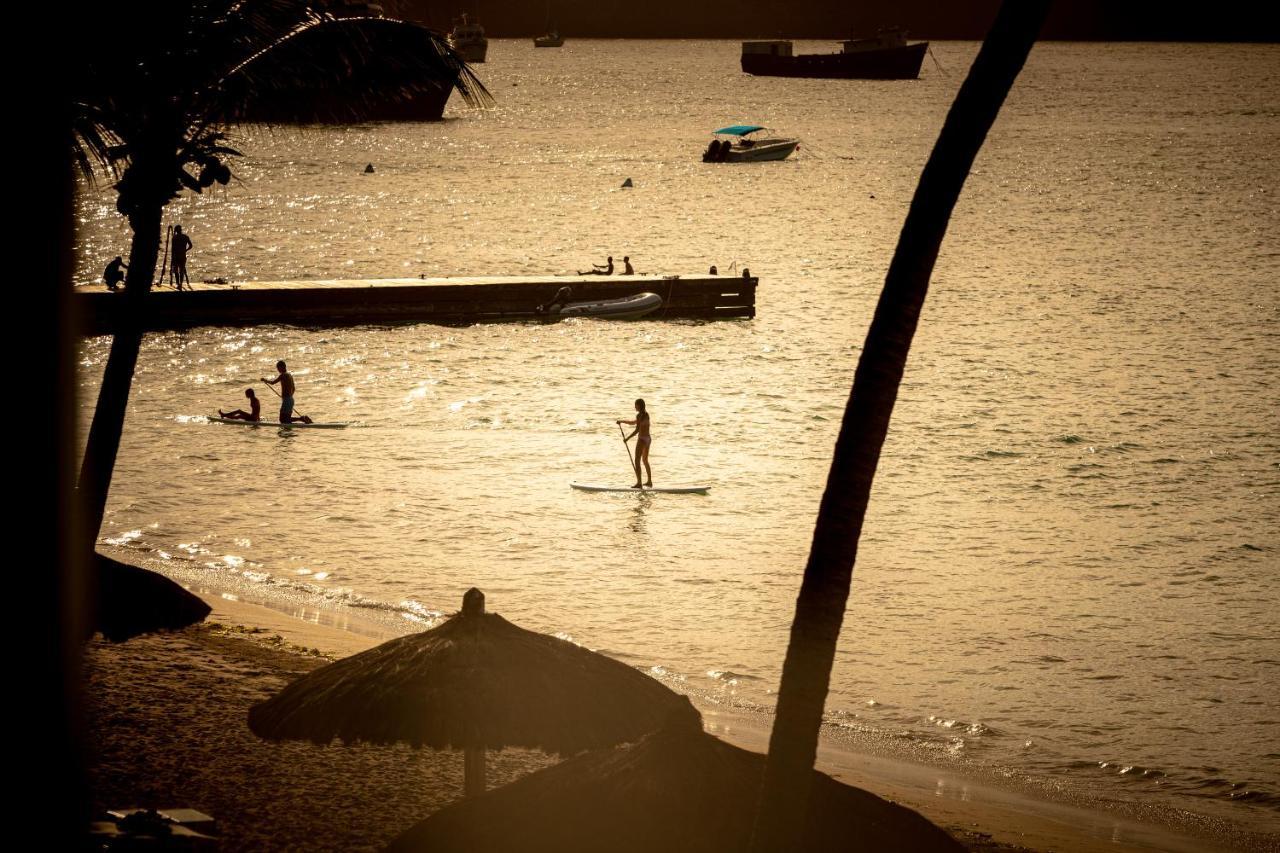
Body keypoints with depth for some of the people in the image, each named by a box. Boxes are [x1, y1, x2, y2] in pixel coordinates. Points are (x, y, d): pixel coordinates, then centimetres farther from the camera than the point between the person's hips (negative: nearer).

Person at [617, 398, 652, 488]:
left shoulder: (639, 415, -15)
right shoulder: (646, 414, 12)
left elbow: (637, 430, -21)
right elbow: (634, 423, 24)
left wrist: (627, 438, -15)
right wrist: (622, 421, 23)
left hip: (642, 439, -9)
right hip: (648, 438, 9)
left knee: (637, 461, -6)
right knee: (645, 460, 22)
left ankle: (638, 483, -11)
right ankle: (649, 481, 27)